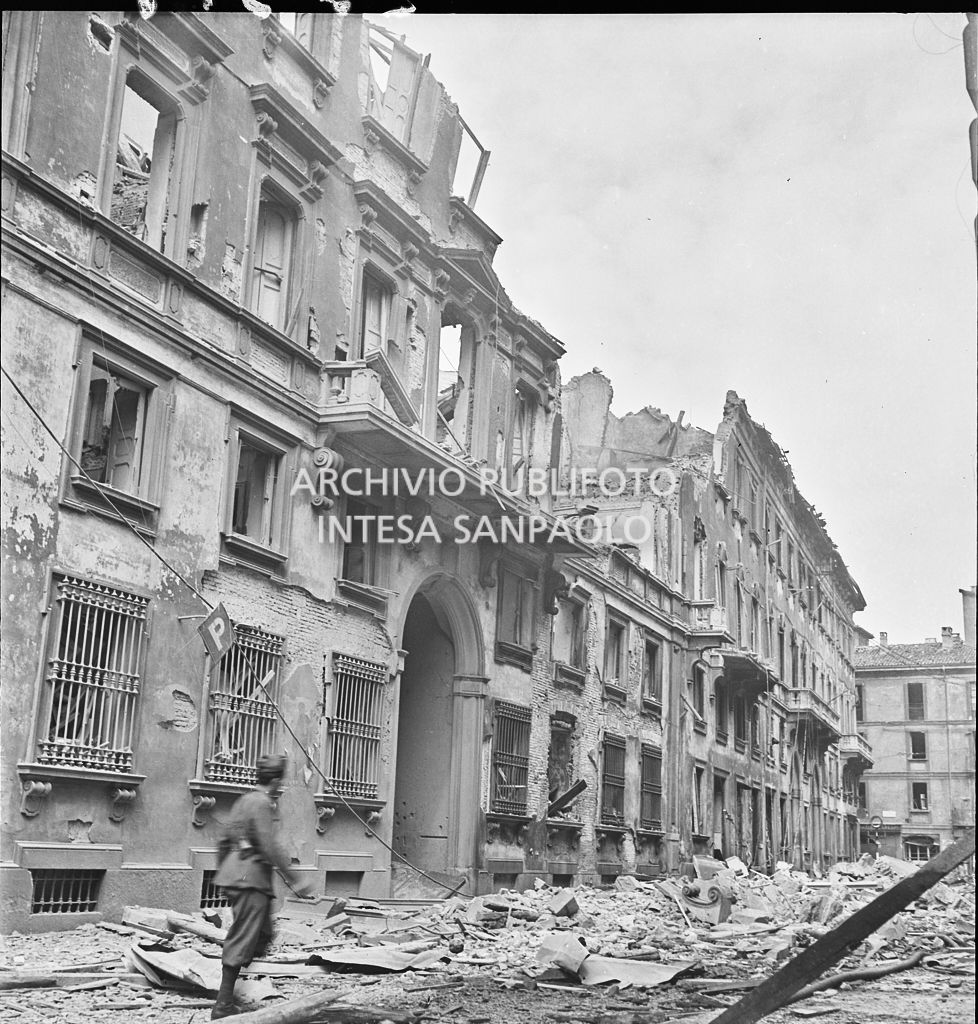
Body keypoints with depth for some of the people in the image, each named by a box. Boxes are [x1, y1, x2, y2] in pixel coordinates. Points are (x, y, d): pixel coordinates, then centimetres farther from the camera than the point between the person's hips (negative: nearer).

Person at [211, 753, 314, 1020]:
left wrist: (222, 871, 30)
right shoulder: (262, 803, -13)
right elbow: (271, 847, -19)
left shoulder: (245, 799, 16)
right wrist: (294, 881, -16)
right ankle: (223, 1006, -3)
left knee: (262, 936, 14)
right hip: (251, 877, -10)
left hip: (235, 874, 10)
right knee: (242, 940, -6)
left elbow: (224, 840, 21)